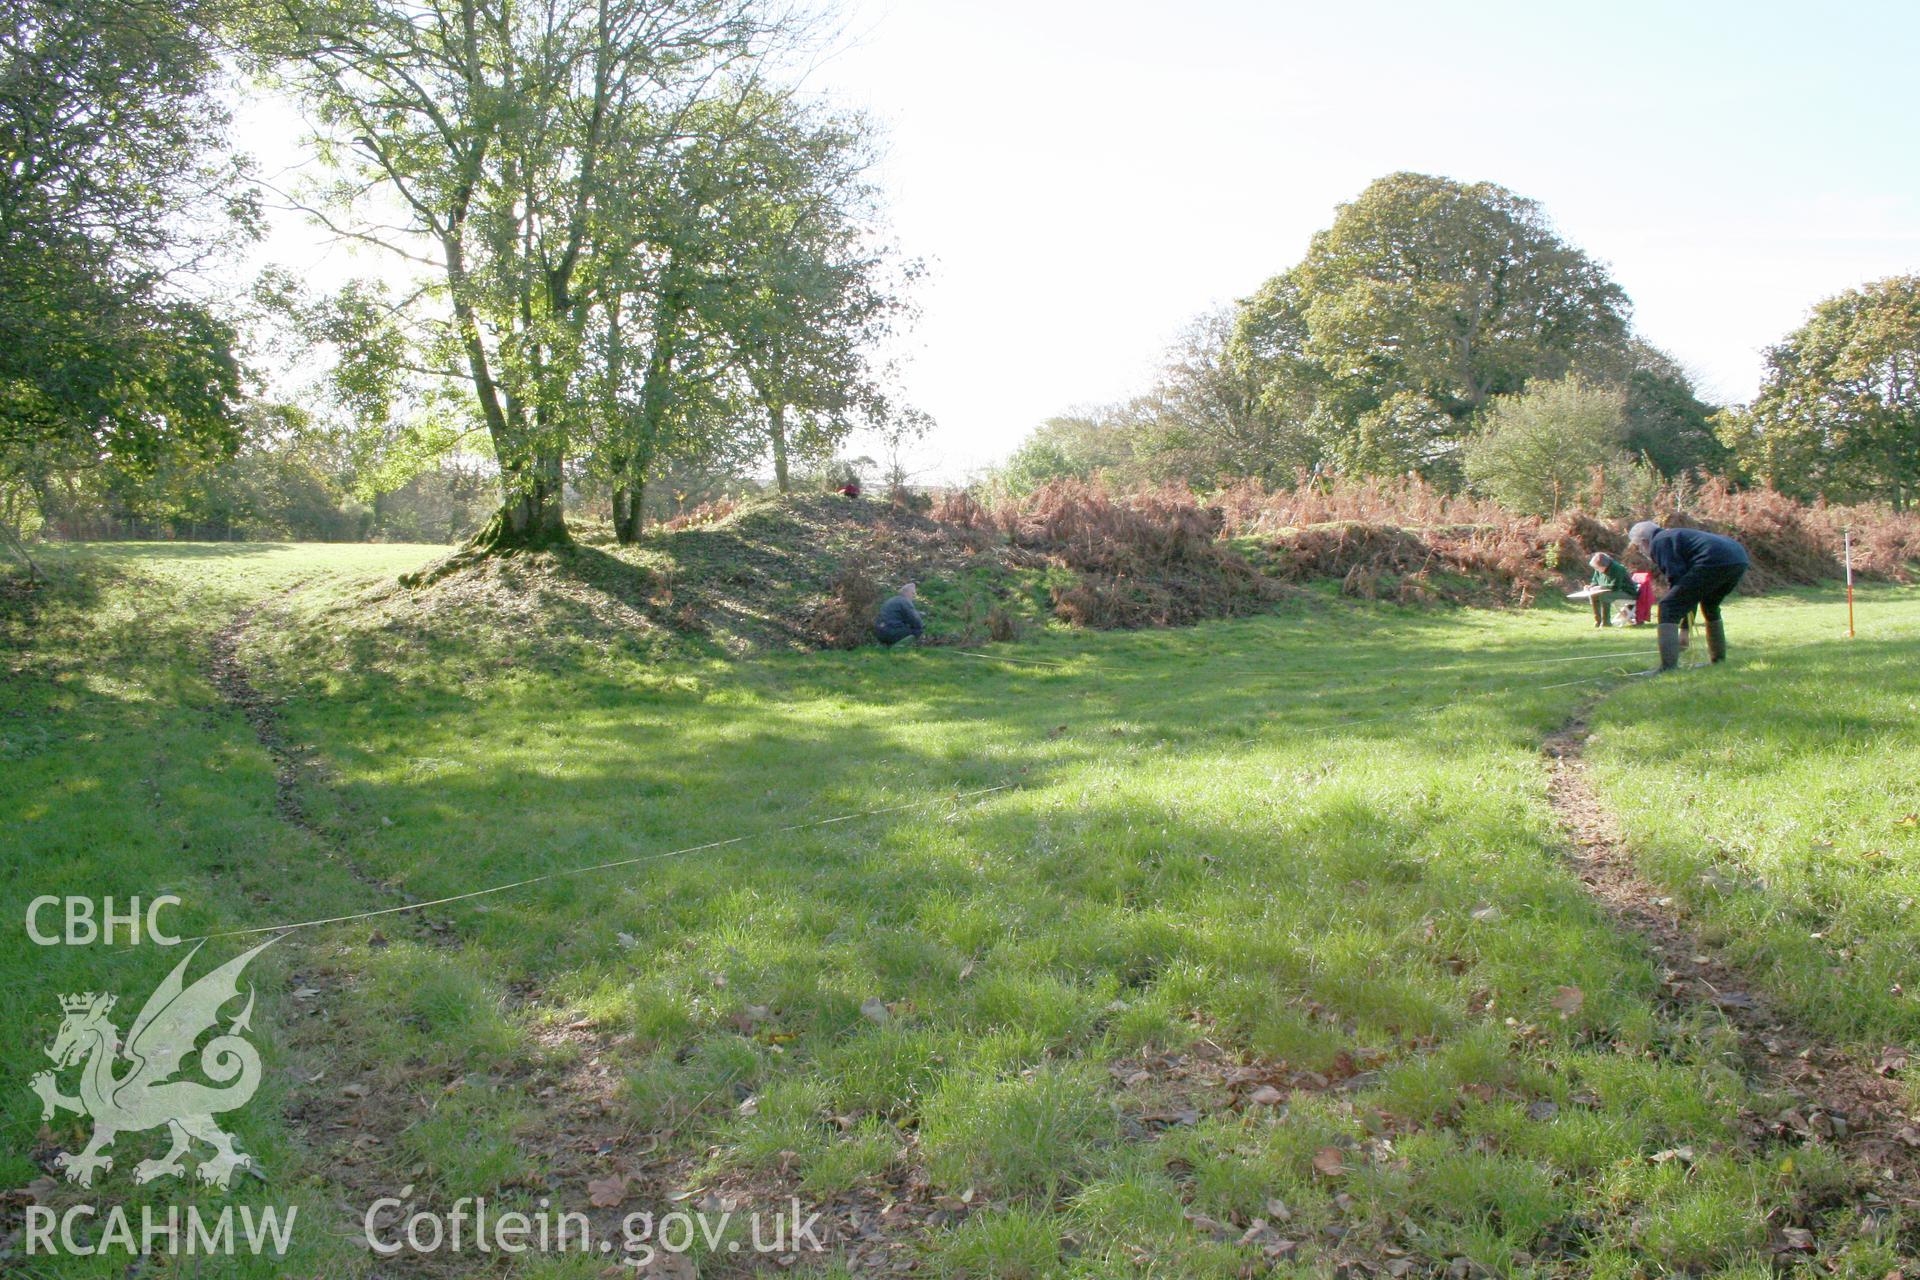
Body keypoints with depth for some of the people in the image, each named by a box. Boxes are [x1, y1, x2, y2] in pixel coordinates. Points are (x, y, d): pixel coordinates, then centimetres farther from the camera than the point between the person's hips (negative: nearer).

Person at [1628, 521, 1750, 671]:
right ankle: (1719, 661, 41)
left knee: (1668, 608, -5)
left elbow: (1676, 576, -5)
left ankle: (1668, 668, -13)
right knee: (1710, 606, 33)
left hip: (1712, 563, -10)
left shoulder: (1658, 542, 8)